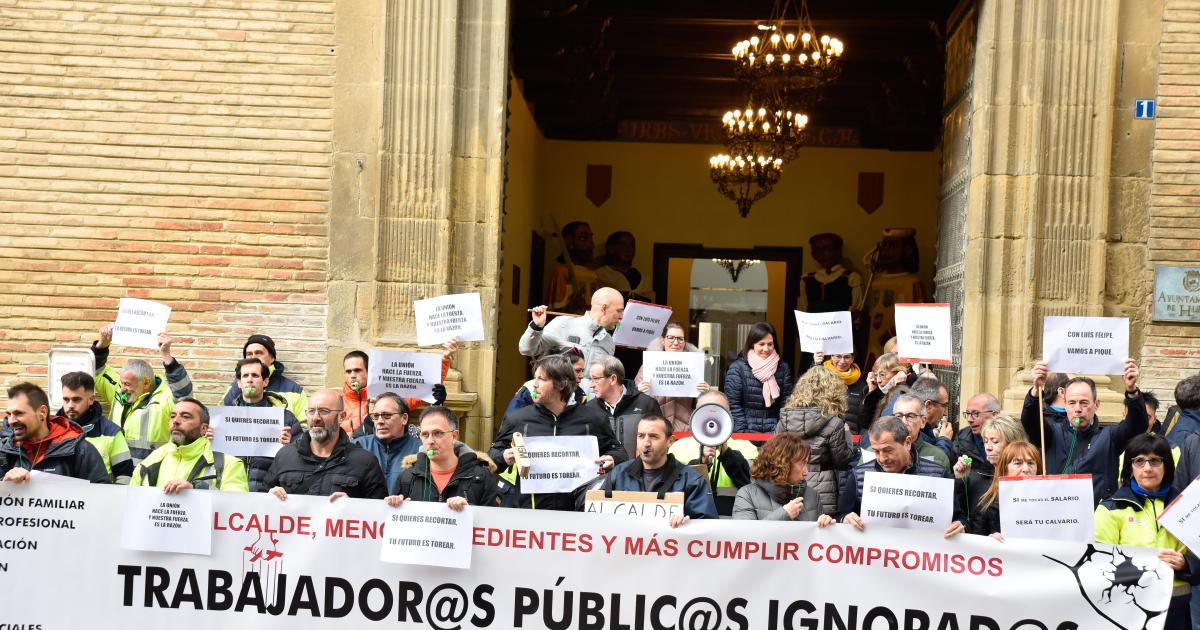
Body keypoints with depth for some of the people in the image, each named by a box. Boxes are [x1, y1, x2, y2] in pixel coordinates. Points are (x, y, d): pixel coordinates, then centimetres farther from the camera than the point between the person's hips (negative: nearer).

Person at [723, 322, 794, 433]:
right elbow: (733, 404, -3)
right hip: (747, 431, -2)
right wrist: (743, 432, -9)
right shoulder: (737, 368, -1)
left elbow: (787, 403, 6)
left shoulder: (783, 368, 8)